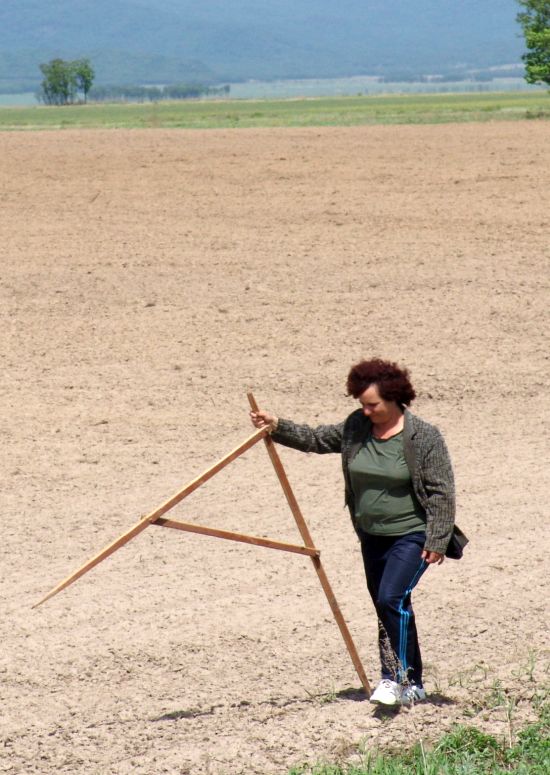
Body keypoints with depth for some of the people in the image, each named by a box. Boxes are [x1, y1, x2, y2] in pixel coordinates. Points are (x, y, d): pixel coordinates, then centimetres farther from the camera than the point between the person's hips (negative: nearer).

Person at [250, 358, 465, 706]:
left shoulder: (424, 437, -14)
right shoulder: (356, 427, 2)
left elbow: (441, 492, -14)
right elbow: (317, 439, 11)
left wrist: (437, 540, -17)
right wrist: (277, 427, -1)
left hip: (411, 536, -7)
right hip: (373, 536, 7)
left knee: (392, 599, -21)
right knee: (392, 610, 10)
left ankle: (395, 677, -15)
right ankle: (413, 685, 19)